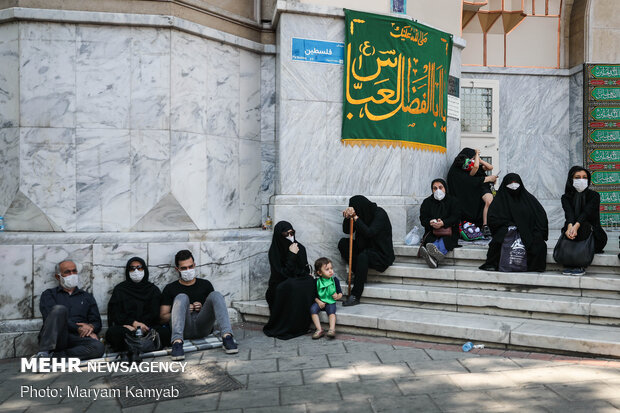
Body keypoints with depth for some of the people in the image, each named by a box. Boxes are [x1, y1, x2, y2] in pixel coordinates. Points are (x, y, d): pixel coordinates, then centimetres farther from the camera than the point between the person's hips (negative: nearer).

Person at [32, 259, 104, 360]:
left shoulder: (87, 297, 26)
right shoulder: (49, 294, 18)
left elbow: (97, 322, 19)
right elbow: (51, 316, -1)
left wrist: (91, 327, -7)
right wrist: (78, 328, -11)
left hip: (76, 340, 2)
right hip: (53, 338, -2)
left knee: (99, 347, -32)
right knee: (60, 309, -30)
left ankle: (52, 356, -37)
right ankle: (43, 353, -40)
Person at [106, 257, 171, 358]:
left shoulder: (153, 289, 20)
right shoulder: (119, 289, 20)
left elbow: (154, 314, 6)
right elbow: (115, 314, 6)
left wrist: (135, 325, -10)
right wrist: (134, 322, -12)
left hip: (148, 328, 0)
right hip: (126, 327, 0)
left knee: (165, 332, -32)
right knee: (111, 332, -35)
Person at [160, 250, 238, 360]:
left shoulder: (205, 284, 20)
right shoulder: (170, 289, 14)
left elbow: (215, 307, 21)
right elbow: (162, 318, 9)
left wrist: (203, 308, 1)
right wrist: (182, 311, -6)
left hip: (203, 327, 1)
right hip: (184, 329, -1)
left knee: (216, 295, -19)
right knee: (182, 297, -25)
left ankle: (227, 337, -38)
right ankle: (177, 342, -45)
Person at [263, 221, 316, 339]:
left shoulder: (300, 248, 5)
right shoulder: (274, 251, -9)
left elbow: (306, 269, 14)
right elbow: (283, 274, -18)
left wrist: (307, 276, -8)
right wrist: (292, 255, -22)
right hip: (280, 286, -4)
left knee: (309, 282, -28)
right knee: (292, 286, -37)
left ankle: (301, 326, -21)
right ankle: (287, 328, -27)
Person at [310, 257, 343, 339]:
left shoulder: (335, 280, 0)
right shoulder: (317, 281, -2)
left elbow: (340, 293, 7)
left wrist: (338, 296, -17)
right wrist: (318, 301, -13)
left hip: (330, 302, 0)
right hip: (320, 302, 1)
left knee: (331, 310, -31)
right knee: (313, 309, -27)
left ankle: (332, 329, -36)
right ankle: (319, 330, -27)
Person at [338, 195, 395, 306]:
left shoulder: (380, 214, -16)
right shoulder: (363, 214, 3)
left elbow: (369, 233, -28)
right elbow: (346, 230, 2)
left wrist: (356, 218, -26)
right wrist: (348, 217, -16)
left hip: (383, 255, -8)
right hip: (367, 249, 8)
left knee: (363, 256, -37)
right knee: (343, 243, -9)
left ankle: (355, 296, -31)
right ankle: (359, 275, -9)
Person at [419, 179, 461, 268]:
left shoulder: (453, 201, 11)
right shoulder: (427, 202, 17)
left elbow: (455, 217, -5)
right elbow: (423, 219, 5)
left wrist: (443, 223, -27)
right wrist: (430, 223, -22)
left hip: (448, 231, -1)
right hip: (432, 233, 2)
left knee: (445, 240, -36)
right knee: (432, 241, -34)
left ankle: (434, 258, -66)